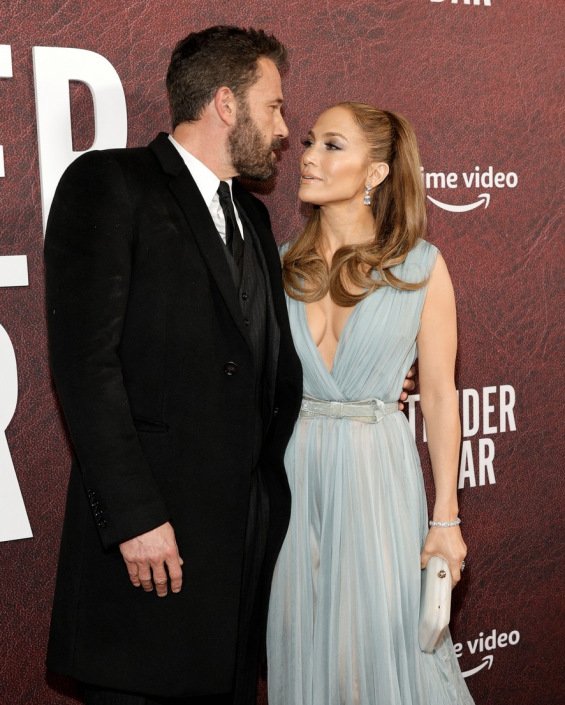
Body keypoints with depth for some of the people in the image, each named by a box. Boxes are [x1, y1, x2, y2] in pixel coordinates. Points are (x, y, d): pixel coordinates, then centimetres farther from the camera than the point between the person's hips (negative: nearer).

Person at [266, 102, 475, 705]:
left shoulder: (420, 266, -4)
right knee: (303, 646, 11)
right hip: (292, 470, 3)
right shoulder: (281, 265, 4)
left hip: (377, 469, -2)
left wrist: (446, 518, -4)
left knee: (385, 645, 3)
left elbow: (439, 396, -2)